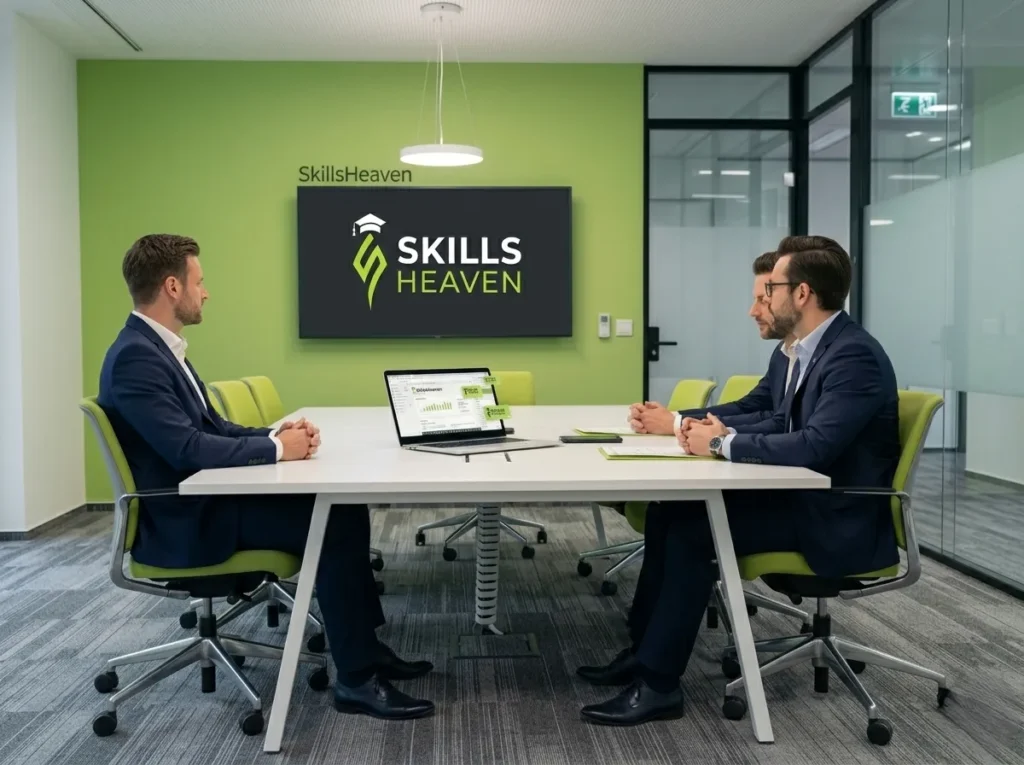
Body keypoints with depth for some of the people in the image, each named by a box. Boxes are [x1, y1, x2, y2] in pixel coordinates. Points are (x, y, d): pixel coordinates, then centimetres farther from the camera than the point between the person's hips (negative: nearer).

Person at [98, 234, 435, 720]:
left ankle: (363, 645, 10)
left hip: (204, 499, 10)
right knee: (333, 524, -18)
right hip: (184, 521, -10)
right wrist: (276, 450, -18)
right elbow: (186, 448, -28)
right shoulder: (135, 357, -20)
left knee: (343, 508, 3)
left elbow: (213, 427, 15)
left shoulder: (159, 347, 13)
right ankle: (357, 679, -8)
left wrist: (275, 435, -3)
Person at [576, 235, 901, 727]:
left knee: (692, 529, -20)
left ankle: (659, 683, -10)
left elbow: (814, 446, -31)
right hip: (806, 497, 9)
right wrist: (724, 433, -3)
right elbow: (784, 424, 16)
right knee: (669, 511, -1)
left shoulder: (854, 356, -21)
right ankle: (646, 649, 8)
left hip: (838, 519, -9)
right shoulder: (815, 347, 9)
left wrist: (725, 445, -20)